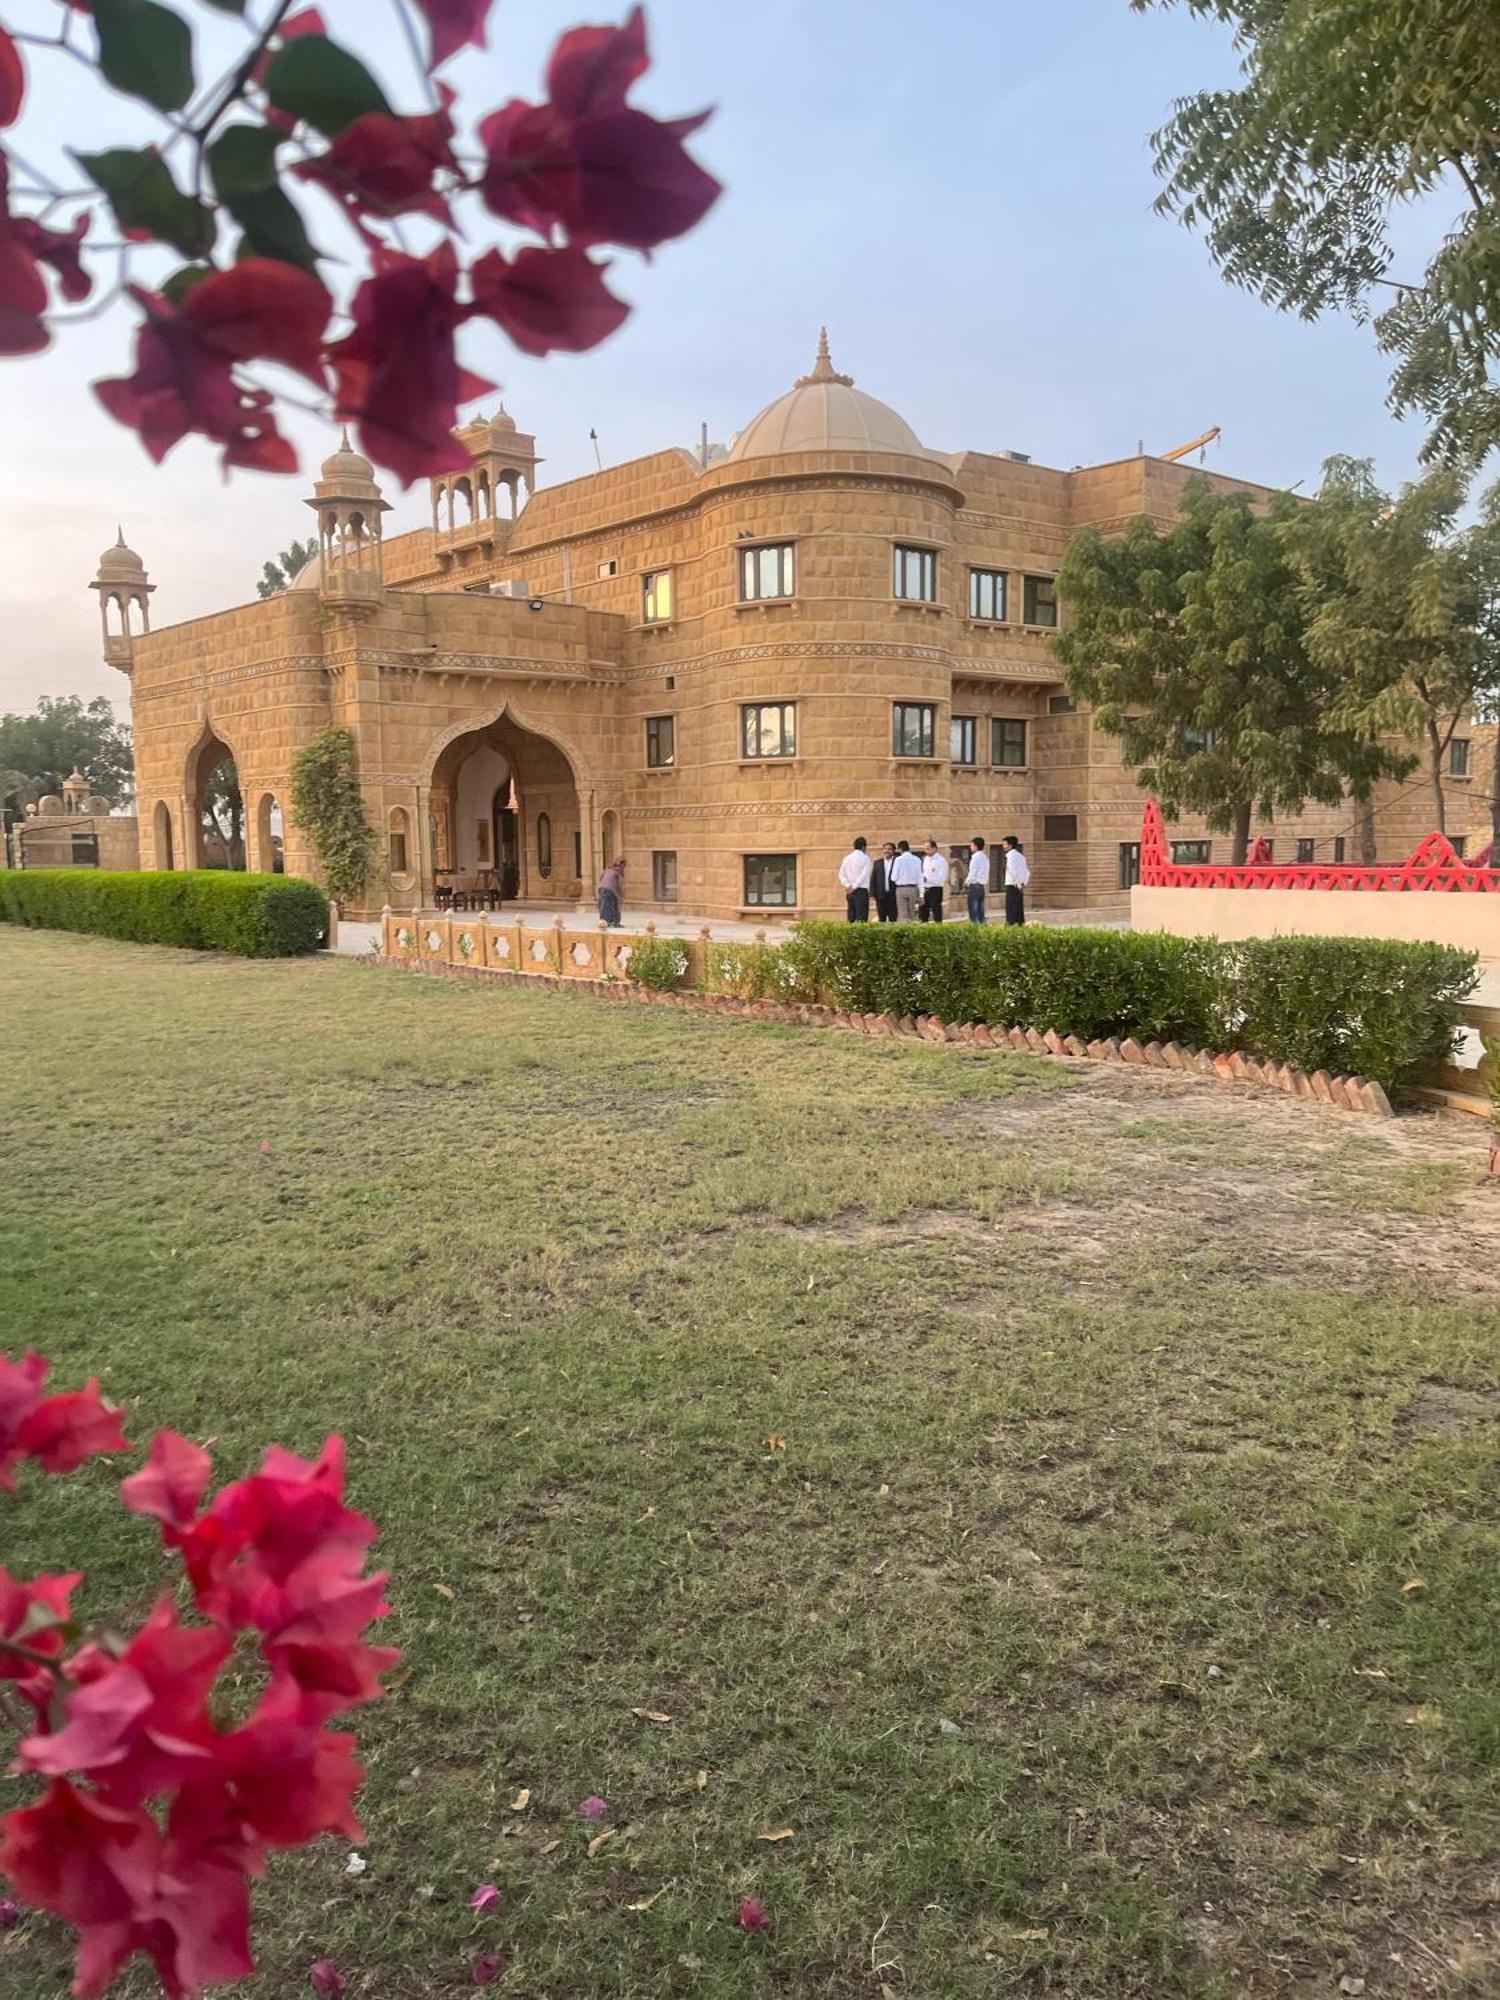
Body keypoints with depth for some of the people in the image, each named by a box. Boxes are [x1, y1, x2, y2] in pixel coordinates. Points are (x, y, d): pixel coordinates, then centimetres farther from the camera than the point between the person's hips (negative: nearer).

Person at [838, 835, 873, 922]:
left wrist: (848, 885, -4)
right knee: (861, 917, -7)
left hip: (849, 892, 5)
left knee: (851, 917, 8)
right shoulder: (865, 858, -3)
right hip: (861, 890, -5)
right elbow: (864, 875, -12)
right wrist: (854, 886, -10)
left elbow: (841, 875, 5)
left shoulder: (847, 858, 11)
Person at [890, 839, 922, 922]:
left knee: (902, 915, 0)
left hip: (901, 889, -3)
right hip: (913, 888, 3)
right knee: (912, 914, 11)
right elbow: (919, 877, 2)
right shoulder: (916, 860, 0)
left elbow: (894, 877, -7)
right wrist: (920, 893, 7)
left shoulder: (898, 859, -7)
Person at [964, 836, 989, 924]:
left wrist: (966, 884, 0)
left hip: (974, 886, -8)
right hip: (983, 886, 8)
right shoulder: (985, 857, 13)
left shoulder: (975, 857, -12)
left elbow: (972, 874, -14)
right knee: (980, 911, 9)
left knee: (973, 910, -7)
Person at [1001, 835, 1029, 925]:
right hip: (1019, 887, 9)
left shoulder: (1010, 855, -10)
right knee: (1019, 911, 10)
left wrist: (1019, 885, -16)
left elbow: (1013, 871, -22)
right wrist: (1023, 884, 14)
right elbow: (1028, 873, 20)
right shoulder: (1020, 856, 17)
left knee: (1011, 911, -8)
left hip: (1012, 886, -9)